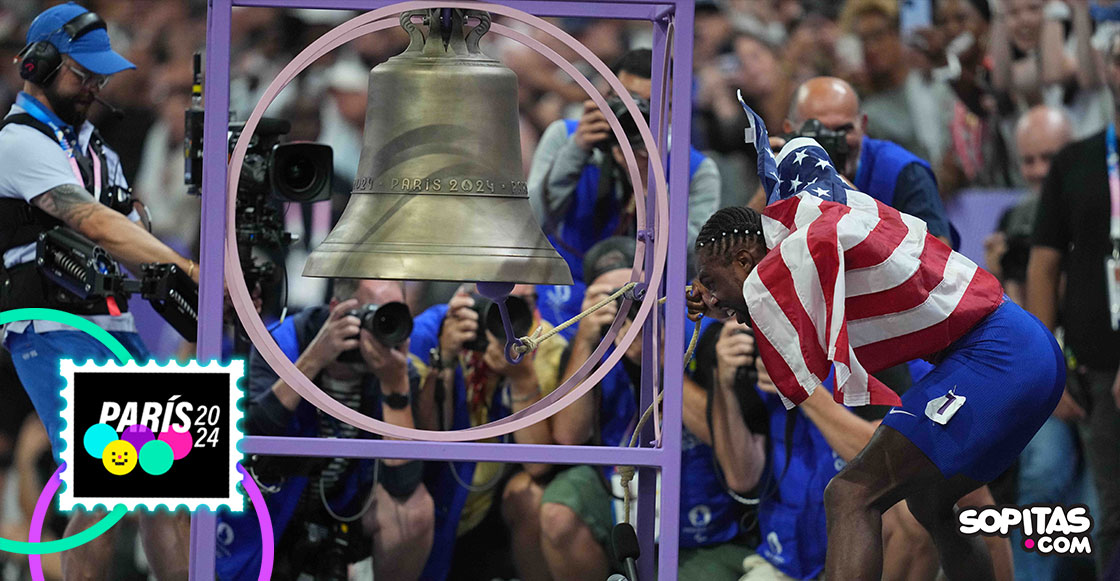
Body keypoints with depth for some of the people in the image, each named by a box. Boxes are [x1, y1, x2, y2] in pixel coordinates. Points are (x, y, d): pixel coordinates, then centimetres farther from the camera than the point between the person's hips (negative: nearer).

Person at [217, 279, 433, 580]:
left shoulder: (400, 371, -20)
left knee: (415, 508, -27)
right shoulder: (282, 343, -23)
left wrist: (395, 383, -38)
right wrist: (314, 359, -43)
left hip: (344, 501, 1)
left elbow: (402, 486, -30)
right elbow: (247, 436, -38)